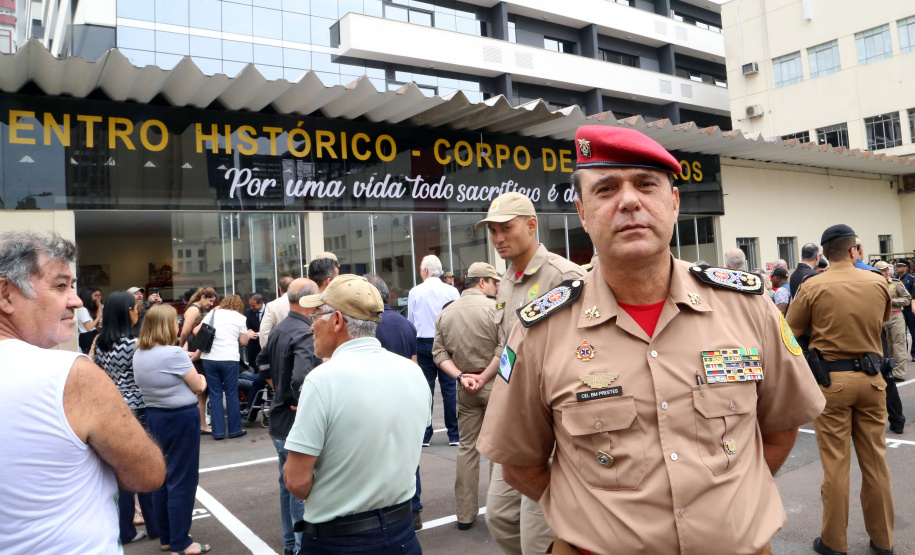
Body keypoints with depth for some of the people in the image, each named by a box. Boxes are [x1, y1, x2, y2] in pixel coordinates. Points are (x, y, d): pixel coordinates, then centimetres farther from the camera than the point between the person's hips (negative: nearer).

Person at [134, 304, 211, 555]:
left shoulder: (139, 354, 5)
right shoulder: (174, 354, -20)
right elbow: (198, 386, -11)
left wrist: (187, 359, 7)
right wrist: (200, 379, 10)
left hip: (154, 416, 8)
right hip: (181, 419, -8)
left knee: (161, 479, 17)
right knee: (181, 480, 2)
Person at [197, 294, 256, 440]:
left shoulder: (213, 314, 12)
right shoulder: (240, 318, 6)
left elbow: (196, 331, 9)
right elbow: (243, 341, 6)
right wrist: (249, 335, 26)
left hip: (209, 358, 3)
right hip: (229, 358, -2)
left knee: (215, 394, 8)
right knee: (232, 394, 6)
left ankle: (218, 431, 9)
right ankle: (235, 430, 12)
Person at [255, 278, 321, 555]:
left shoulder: (279, 329, 6)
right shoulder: (305, 334, -24)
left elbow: (263, 362, 22)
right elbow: (301, 378, -38)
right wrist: (298, 404, -22)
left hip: (279, 420, 10)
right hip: (298, 425, -10)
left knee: (288, 483, 21)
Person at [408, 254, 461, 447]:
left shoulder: (415, 292, -3)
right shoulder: (451, 291, -5)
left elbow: (410, 321, 6)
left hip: (423, 343, 0)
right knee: (449, 388, 4)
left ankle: (425, 436, 11)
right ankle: (454, 435, 7)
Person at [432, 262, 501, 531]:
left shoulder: (446, 313, 5)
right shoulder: (493, 307, -12)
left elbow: (439, 352, 3)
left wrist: (461, 376, -5)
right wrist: (484, 377, -13)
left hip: (465, 389, 5)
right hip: (494, 384, -5)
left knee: (467, 447, 12)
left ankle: (465, 513, 18)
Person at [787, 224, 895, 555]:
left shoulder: (813, 286, -11)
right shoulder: (878, 283, 0)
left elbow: (792, 329, -2)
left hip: (831, 379, -3)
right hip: (871, 378, 3)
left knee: (835, 462, 4)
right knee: (875, 459, 13)